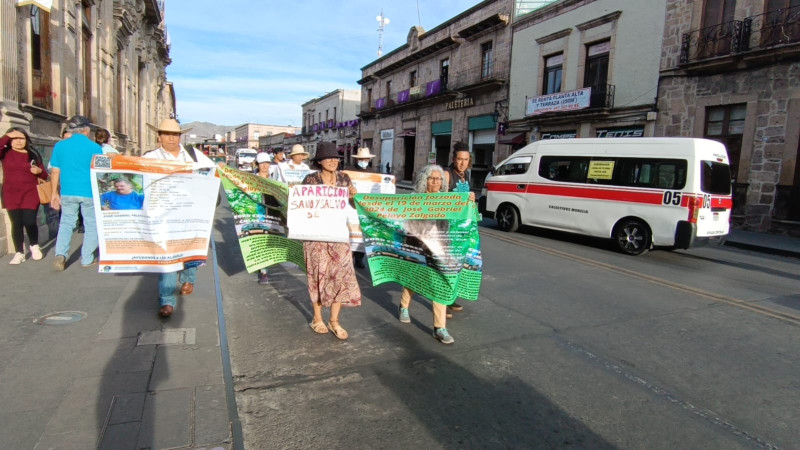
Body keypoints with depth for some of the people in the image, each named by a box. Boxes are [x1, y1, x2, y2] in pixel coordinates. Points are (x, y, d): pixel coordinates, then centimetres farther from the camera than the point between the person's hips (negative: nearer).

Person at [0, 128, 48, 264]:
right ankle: (19, 253, 10)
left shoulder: (33, 154, 8)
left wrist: (39, 171, -8)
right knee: (16, 223, 1)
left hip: (30, 193, 0)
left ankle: (34, 245, 19)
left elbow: (44, 175, 13)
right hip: (11, 194, 0)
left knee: (29, 222, -8)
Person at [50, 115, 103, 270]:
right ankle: (87, 259, 13)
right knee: (91, 225, 9)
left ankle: (60, 254, 0)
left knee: (66, 223, 15)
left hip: (68, 192, 3)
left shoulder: (59, 146, 3)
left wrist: (55, 193, 13)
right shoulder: (94, 147, -5)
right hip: (90, 192, -3)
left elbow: (55, 172, 5)